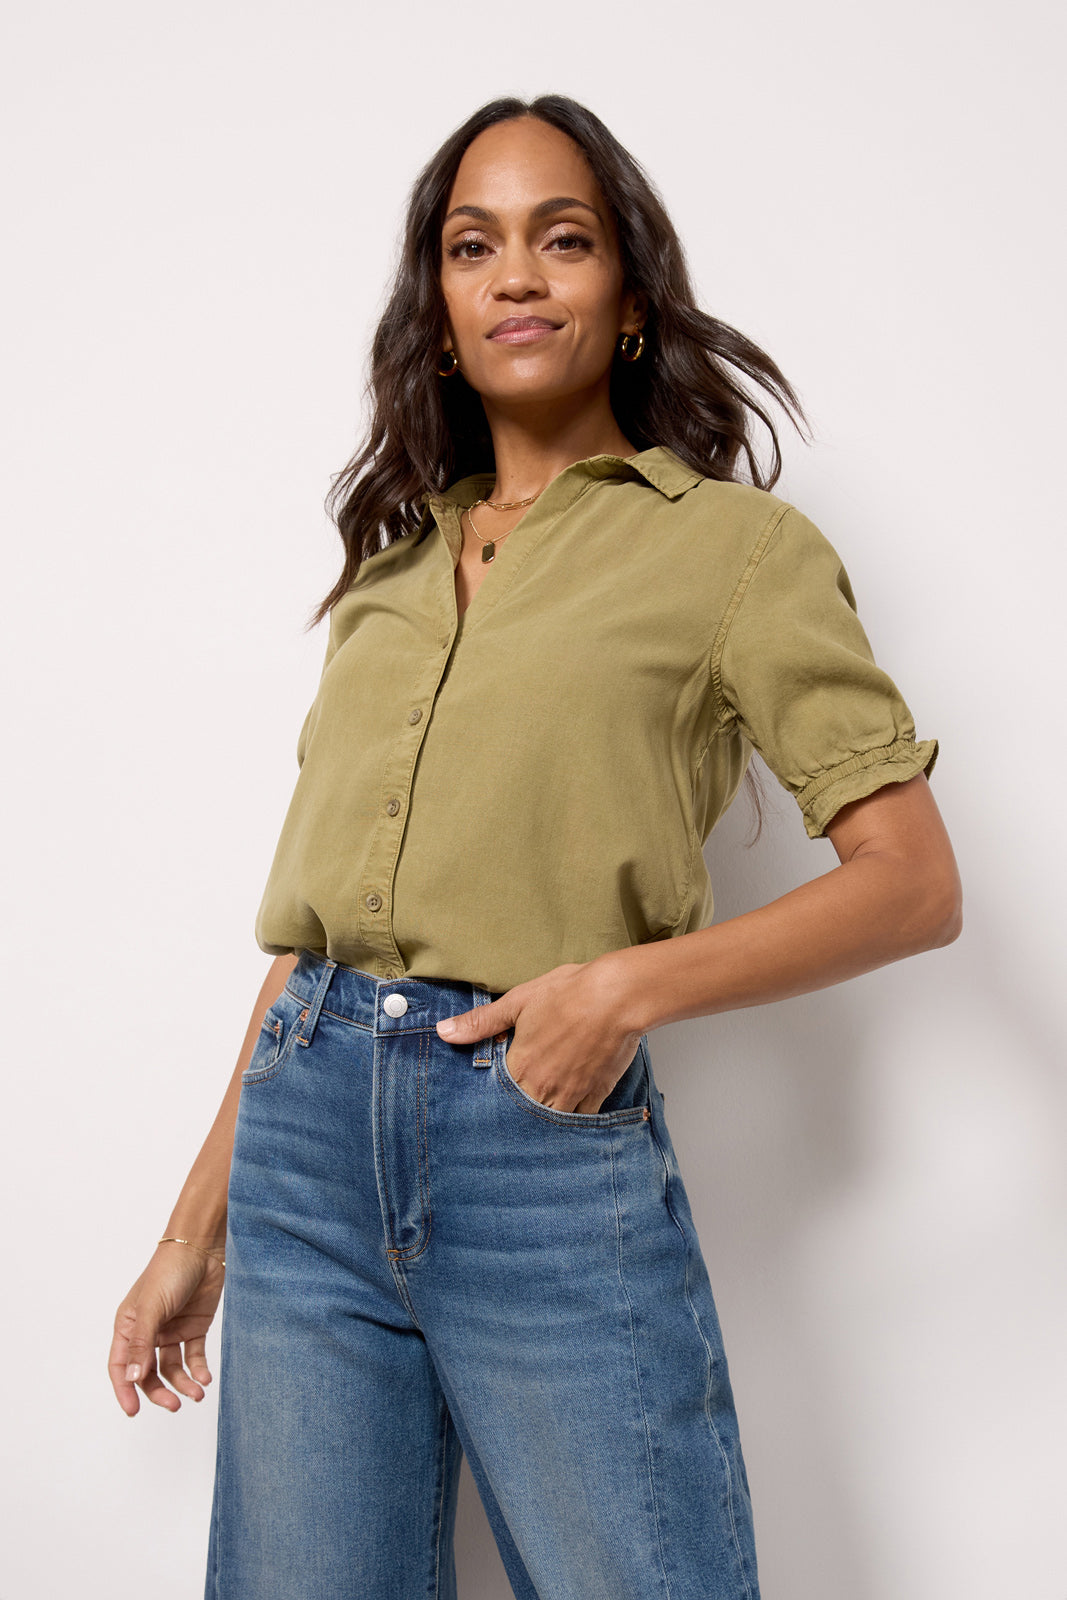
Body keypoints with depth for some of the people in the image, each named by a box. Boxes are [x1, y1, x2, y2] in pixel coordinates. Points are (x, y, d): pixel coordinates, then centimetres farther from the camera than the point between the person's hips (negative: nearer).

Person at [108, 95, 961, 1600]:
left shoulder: (736, 543, 2)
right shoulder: (390, 567, 15)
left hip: (549, 1138, -4)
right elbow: (308, 918, 15)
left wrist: (633, 981, -17)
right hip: (308, 1131, 4)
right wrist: (198, 1223, 14)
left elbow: (913, 882, -3)